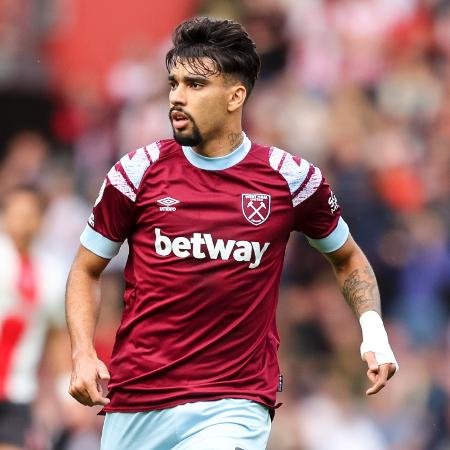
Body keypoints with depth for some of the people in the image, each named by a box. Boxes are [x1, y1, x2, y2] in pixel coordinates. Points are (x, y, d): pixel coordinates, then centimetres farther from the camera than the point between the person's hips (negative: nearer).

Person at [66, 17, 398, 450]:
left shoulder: (290, 178, 1)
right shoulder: (138, 171, 1)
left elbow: (346, 257, 18)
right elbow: (86, 270, 10)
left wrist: (373, 332, 1)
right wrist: (83, 355, -6)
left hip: (232, 409, -2)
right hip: (134, 406, 2)